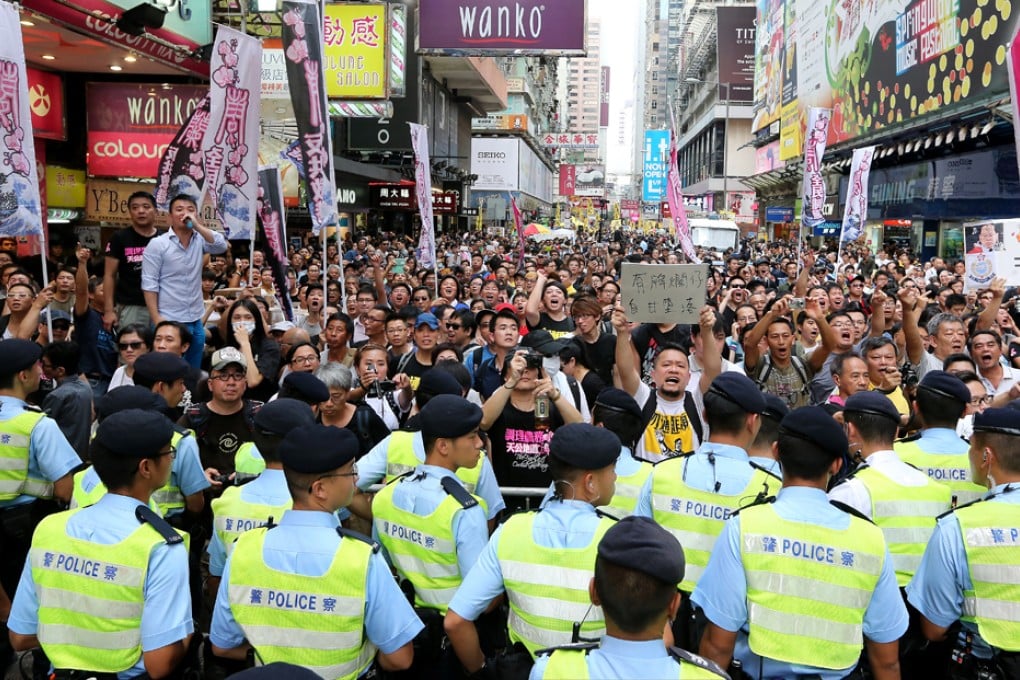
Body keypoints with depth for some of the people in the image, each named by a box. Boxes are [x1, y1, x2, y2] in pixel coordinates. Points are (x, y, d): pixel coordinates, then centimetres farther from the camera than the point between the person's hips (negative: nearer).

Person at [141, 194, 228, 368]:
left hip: (196, 321, 4)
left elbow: (221, 247, -13)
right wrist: (156, 318, -15)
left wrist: (197, 225, -18)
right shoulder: (157, 244, -6)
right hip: (169, 321, -4)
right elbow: (149, 284, -9)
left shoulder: (200, 240, 5)